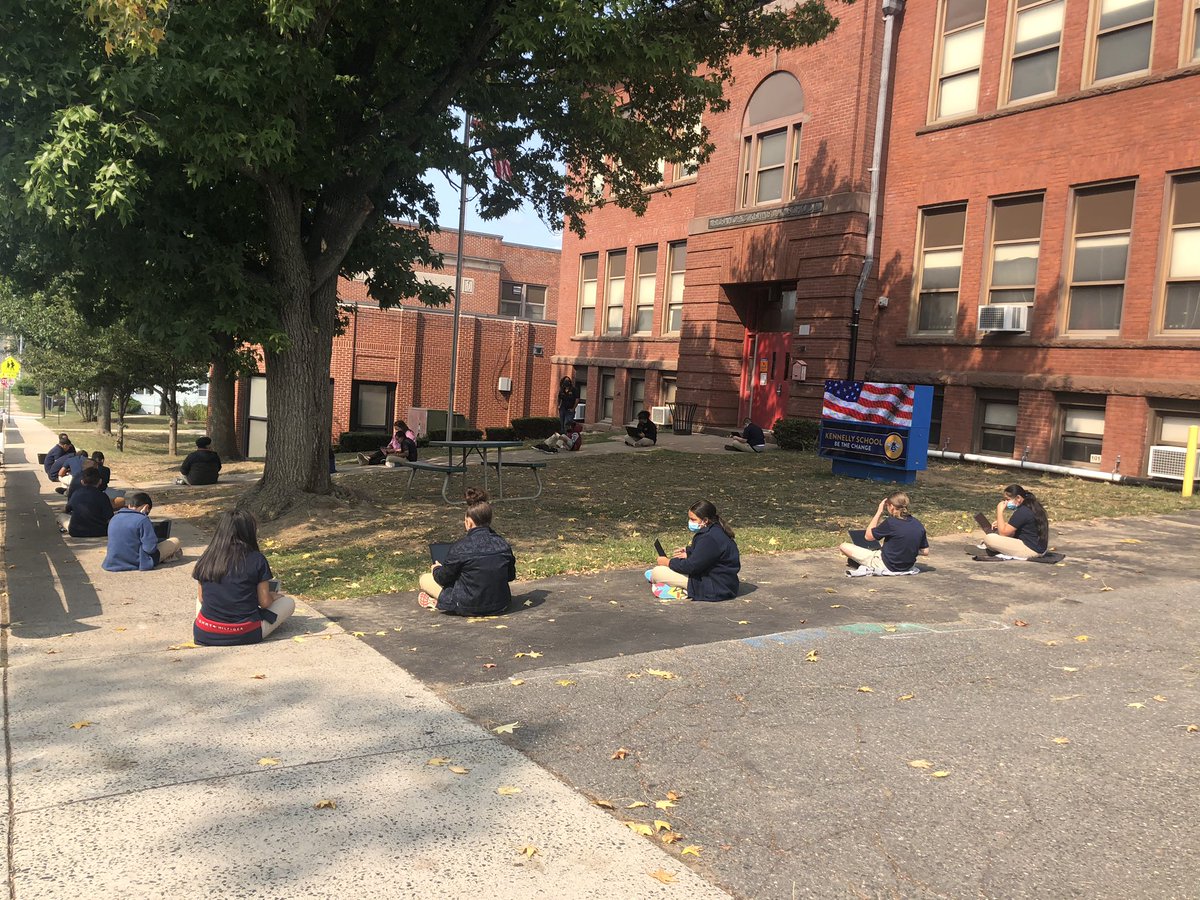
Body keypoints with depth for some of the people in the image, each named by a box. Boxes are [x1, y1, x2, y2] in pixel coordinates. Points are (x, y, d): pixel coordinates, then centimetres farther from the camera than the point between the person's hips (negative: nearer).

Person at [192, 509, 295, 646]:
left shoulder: (205, 559, -6)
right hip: (244, 636, 2)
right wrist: (272, 595, 14)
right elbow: (264, 602, -9)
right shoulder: (257, 560, -15)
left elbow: (201, 598, 6)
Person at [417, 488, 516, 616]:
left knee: (425, 578, 10)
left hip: (469, 607, -5)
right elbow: (511, 575, 8)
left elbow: (444, 578, -6)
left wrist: (436, 569, 18)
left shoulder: (460, 547, -19)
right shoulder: (503, 544, -5)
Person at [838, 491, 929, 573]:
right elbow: (925, 552, 0)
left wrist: (879, 512, -5)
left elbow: (868, 536, -7)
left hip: (887, 567, -7)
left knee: (844, 547, -3)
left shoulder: (891, 522, -21)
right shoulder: (918, 525, -5)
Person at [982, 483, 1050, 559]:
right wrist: (1001, 524, 10)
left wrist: (1000, 511, -11)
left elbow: (1003, 533, -17)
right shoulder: (1032, 507, 10)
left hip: (1031, 550, -11)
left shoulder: (1022, 512, -19)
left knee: (989, 538, -20)